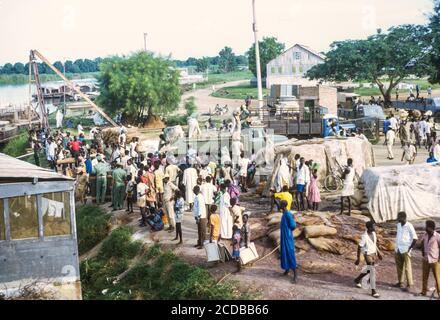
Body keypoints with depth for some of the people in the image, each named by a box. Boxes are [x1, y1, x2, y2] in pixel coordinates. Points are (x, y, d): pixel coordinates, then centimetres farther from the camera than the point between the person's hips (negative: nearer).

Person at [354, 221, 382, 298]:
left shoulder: (373, 233, 1)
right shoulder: (364, 237, -23)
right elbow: (359, 247, -16)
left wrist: (378, 252, 18)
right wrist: (358, 258, -12)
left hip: (374, 253, 8)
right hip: (368, 255, -8)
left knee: (369, 269, 23)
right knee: (373, 271, -11)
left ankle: (357, 279, 45)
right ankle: (373, 291, -5)